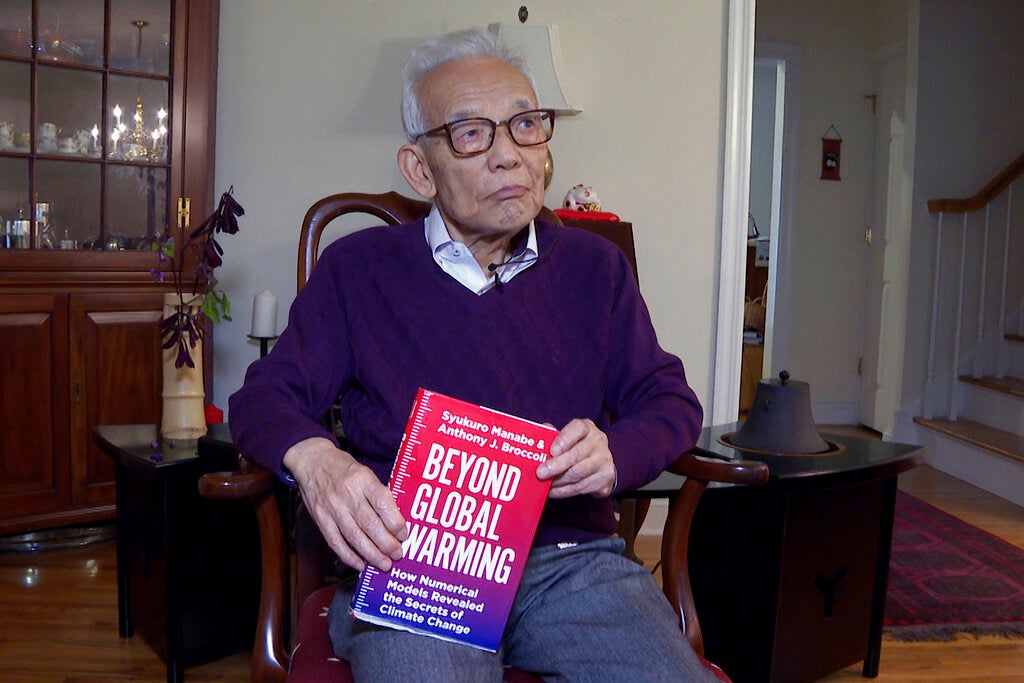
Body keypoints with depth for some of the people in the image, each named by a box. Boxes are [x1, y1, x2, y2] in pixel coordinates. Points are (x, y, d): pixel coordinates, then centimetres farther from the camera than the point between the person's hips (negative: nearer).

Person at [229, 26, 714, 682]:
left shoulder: (594, 266, 15)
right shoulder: (357, 269, 10)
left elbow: (669, 398, 15)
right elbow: (265, 395, 7)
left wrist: (616, 454, -9)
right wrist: (312, 456, -17)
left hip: (571, 557, 3)